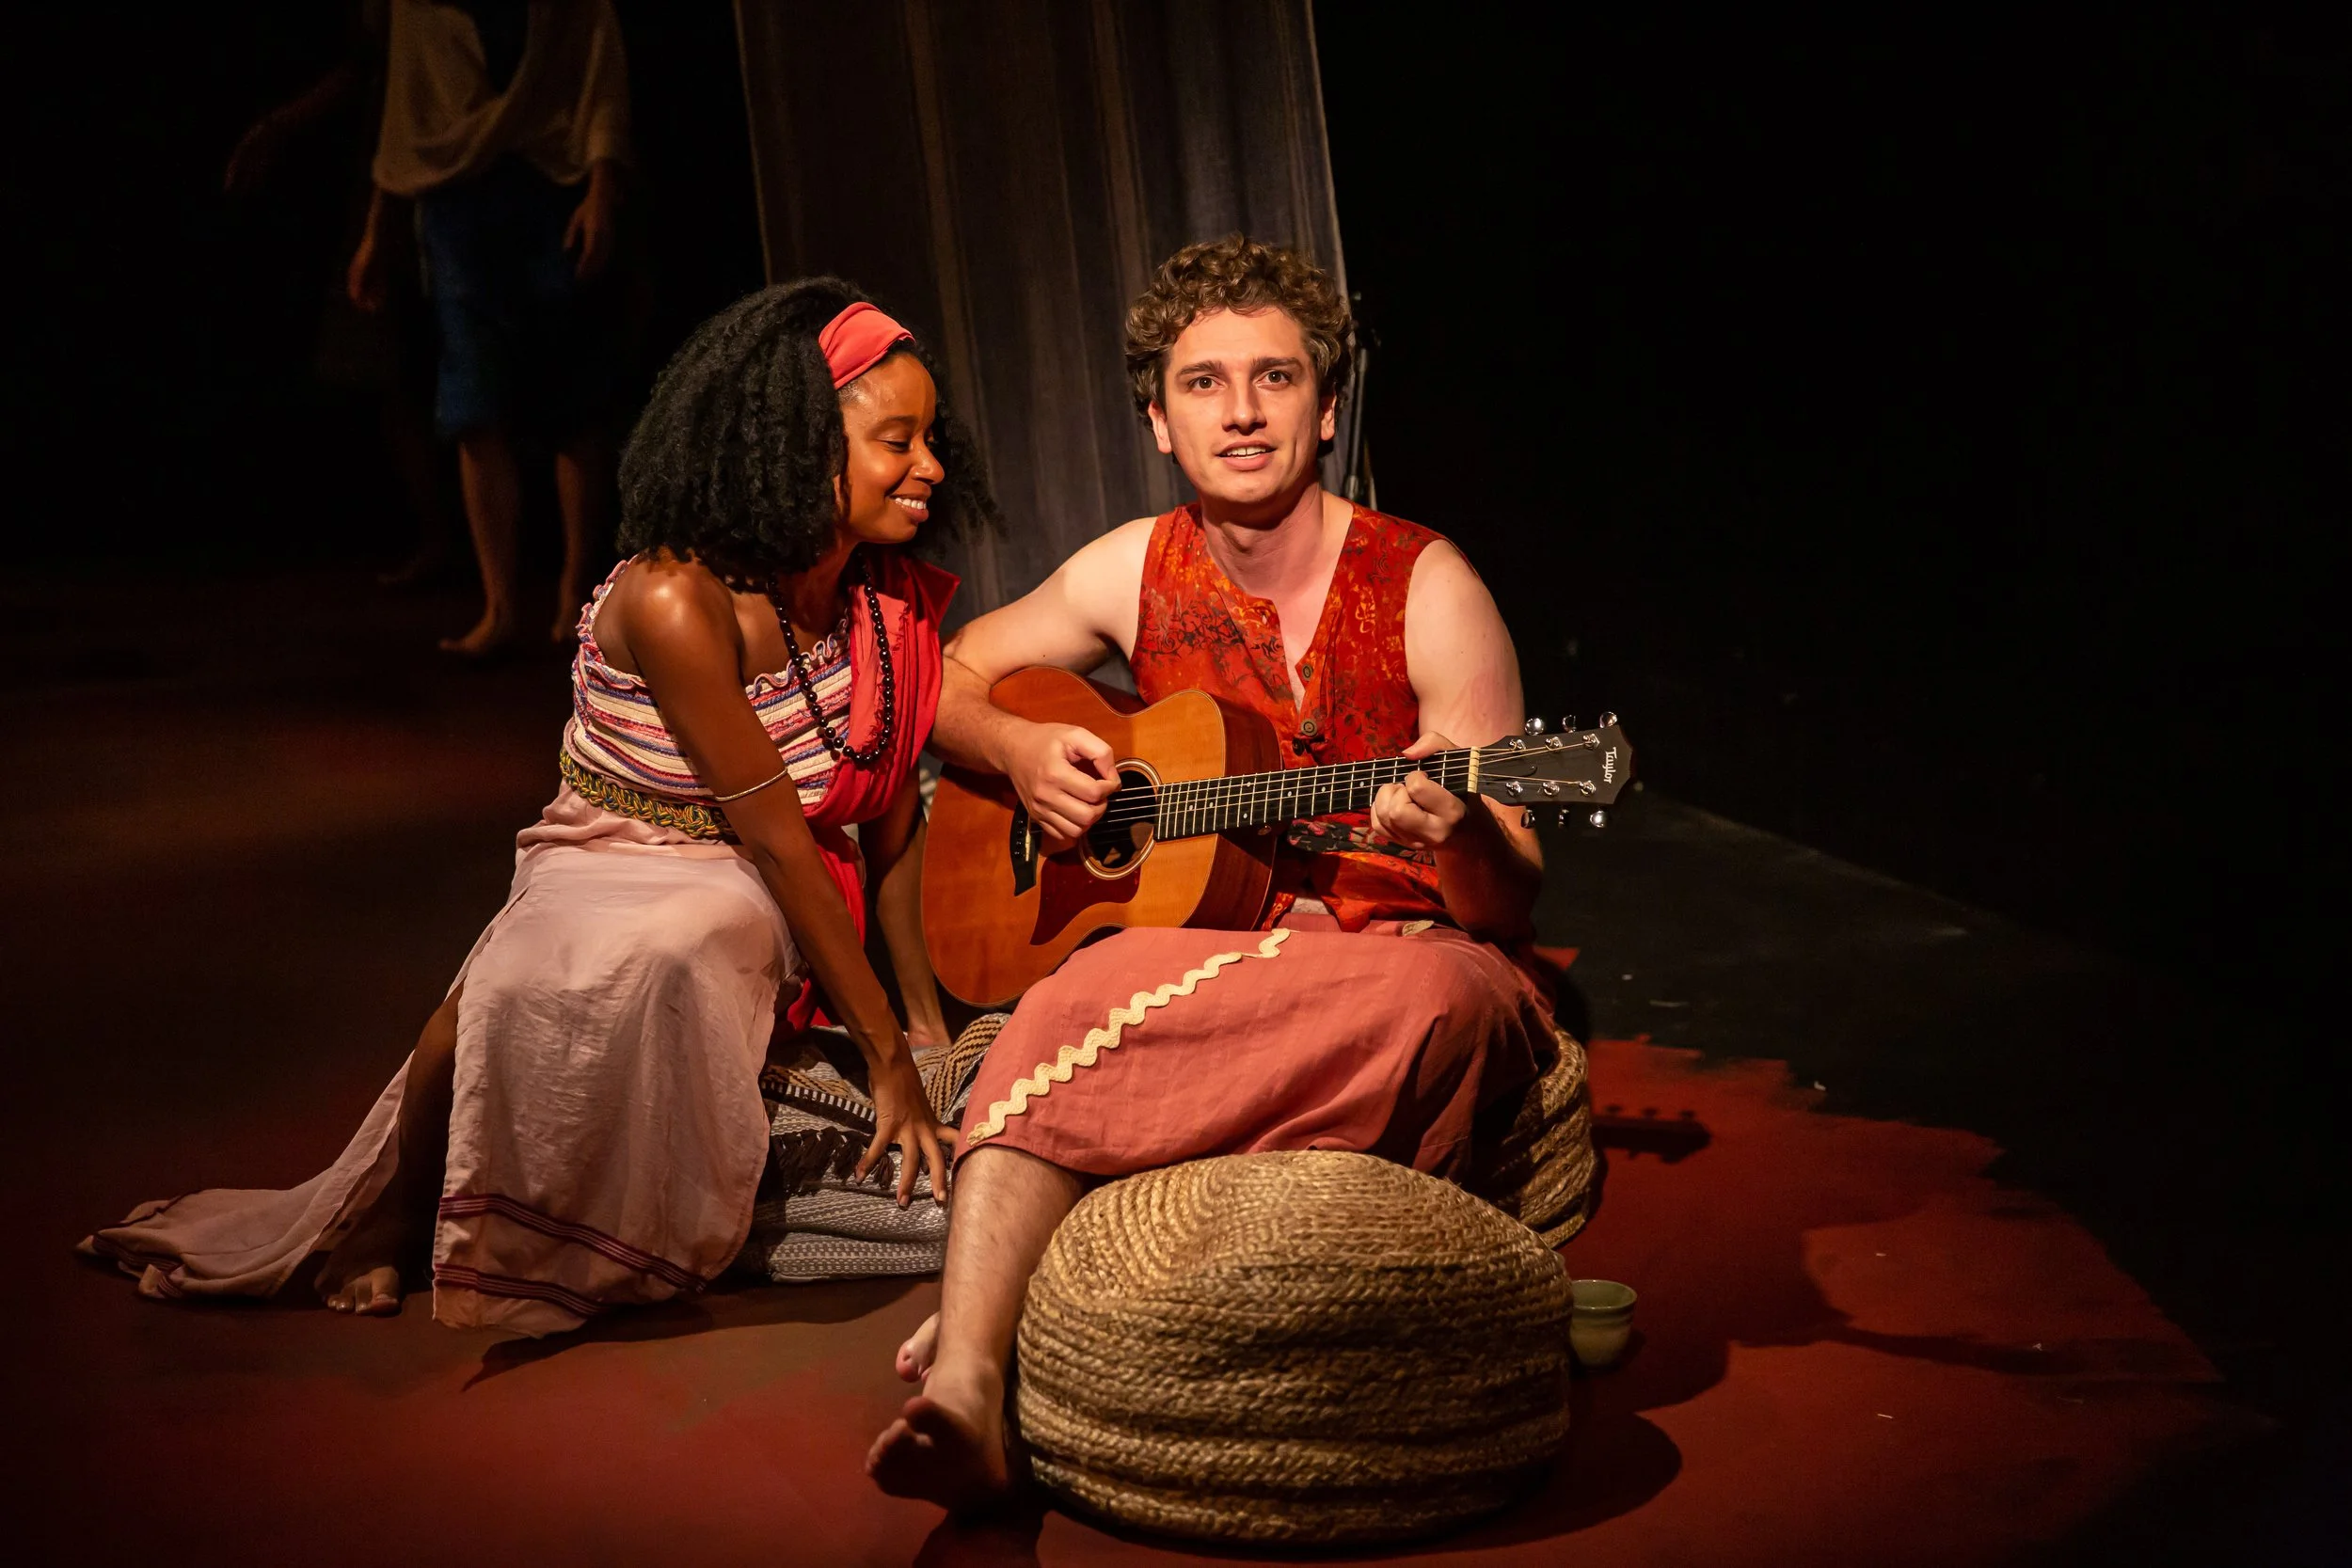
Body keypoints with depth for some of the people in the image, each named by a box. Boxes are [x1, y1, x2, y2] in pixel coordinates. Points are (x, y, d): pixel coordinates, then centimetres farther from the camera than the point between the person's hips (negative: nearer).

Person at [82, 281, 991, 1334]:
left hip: (740, 908, 4)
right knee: (518, 998, -39)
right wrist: (888, 1057, -16)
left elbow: (894, 826, 7)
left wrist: (926, 1024, 4)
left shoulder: (891, 598, -2)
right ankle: (390, 1214, -9)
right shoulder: (674, 600, -22)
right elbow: (780, 840, -20)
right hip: (605, 879, -4)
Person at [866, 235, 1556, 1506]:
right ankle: (964, 1395, -43)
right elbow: (949, 679, 20)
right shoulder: (1135, 574, 4)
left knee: (1443, 996, -37)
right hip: (1211, 953, 3)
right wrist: (1020, 753, -3)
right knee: (1064, 1009, -30)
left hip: (1418, 959, -2)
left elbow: (1511, 903, -7)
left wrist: (1458, 836, -32)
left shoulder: (1424, 590, -7)